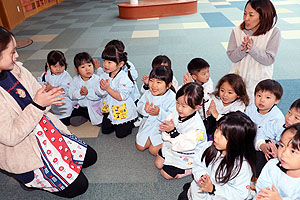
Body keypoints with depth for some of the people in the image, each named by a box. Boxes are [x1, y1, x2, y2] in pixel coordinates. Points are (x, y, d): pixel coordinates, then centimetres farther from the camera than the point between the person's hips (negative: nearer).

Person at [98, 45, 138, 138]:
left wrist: (108, 88, -30)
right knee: (105, 130, 14)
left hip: (123, 111, -6)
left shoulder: (124, 78, -25)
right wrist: (102, 88, -24)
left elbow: (121, 97, -28)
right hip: (109, 109, 6)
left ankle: (132, 121, 26)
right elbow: (102, 94, -1)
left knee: (120, 134, 4)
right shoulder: (104, 76, -4)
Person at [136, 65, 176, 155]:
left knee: (154, 150, -6)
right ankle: (150, 139, 38)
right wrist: (144, 109, -25)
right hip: (147, 124, 5)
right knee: (140, 146, 10)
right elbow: (139, 106, -1)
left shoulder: (172, 98, -25)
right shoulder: (148, 93, -8)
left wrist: (159, 113, -40)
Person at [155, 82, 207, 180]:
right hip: (170, 148, 7)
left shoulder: (197, 126, -34)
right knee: (158, 163, 17)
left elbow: (185, 145, -34)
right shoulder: (176, 113, -15)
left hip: (184, 156, -7)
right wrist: (165, 128, -26)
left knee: (166, 174, 1)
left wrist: (173, 131, -39)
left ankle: (191, 169, 15)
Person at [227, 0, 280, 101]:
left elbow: (269, 60, -15)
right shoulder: (237, 31, -8)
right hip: (238, 78, 2)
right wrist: (242, 48, -27)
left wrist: (253, 48, -28)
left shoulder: (274, 32, -13)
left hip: (259, 81, -2)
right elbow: (232, 57, -8)